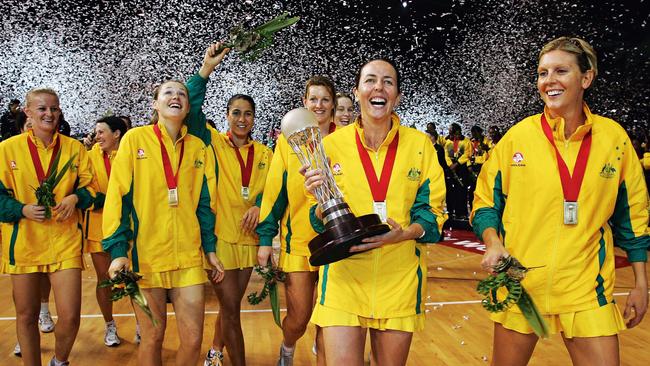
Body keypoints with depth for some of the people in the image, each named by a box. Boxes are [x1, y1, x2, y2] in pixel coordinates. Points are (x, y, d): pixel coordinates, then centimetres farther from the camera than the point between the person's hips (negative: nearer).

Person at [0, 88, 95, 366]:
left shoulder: (74, 147, 4)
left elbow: (89, 186, 9)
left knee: (70, 316, -5)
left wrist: (75, 198, -11)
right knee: (26, 314, 11)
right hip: (23, 241, 0)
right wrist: (23, 209, -15)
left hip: (65, 241, 0)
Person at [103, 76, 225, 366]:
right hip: (145, 254, -2)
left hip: (189, 255, 3)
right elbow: (118, 196, -3)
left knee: (193, 337, 1)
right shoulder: (135, 139, 1)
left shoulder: (198, 147, 10)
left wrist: (210, 249, 8)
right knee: (153, 336, 6)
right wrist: (118, 250, -10)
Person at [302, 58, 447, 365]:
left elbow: (433, 213, 2)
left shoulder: (419, 144, 0)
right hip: (344, 273, -1)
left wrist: (402, 234, -18)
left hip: (399, 277, 2)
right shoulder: (333, 144, -2)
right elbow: (321, 223, 2)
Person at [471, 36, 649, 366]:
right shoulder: (517, 136, -3)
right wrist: (493, 242, -14)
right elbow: (485, 202, 5)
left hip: (587, 289, 1)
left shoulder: (614, 137, 0)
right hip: (519, 283, 0)